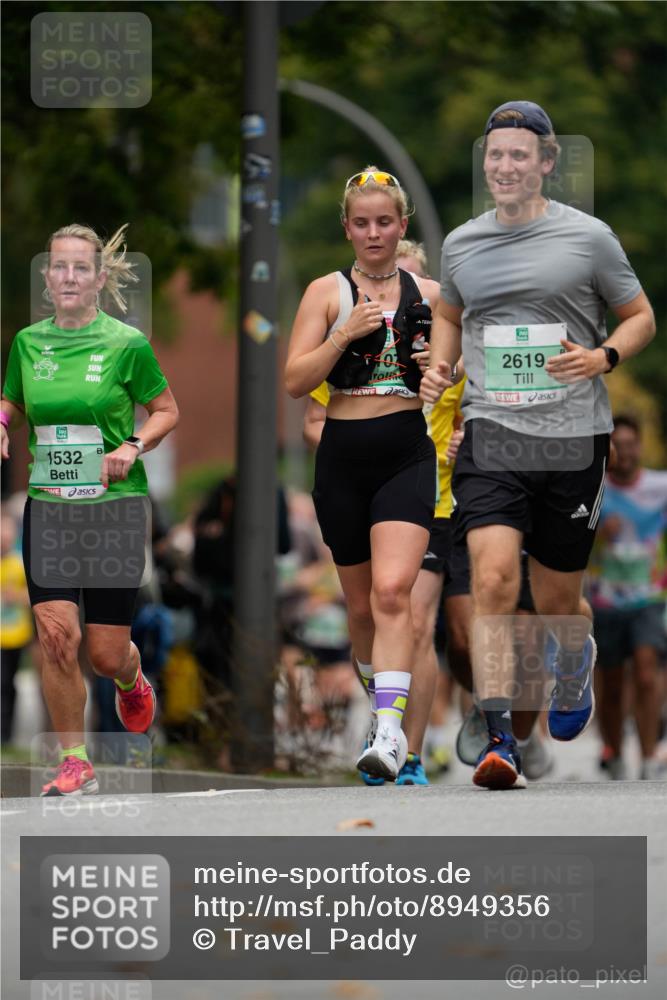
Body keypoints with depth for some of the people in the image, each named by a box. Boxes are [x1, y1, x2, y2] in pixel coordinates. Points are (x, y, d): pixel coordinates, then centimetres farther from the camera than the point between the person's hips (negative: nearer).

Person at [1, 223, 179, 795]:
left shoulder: (126, 345, -5)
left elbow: (167, 411, 4)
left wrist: (133, 447, -13)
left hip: (115, 506, -2)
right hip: (48, 507, 2)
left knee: (106, 652, 0)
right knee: (57, 635, -11)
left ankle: (131, 678, 39)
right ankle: (74, 763, 2)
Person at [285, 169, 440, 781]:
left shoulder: (429, 294, 8)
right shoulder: (327, 292, 4)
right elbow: (294, 381, -4)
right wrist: (346, 334, -16)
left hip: (409, 455, -1)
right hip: (343, 456, 1)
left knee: (391, 591, -20)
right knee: (361, 603, 10)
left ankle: (391, 731, -28)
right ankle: (380, 699, 33)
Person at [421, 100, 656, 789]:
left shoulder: (587, 237, 0)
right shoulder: (462, 244, 9)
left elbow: (640, 317, 8)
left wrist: (603, 356, -12)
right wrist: (439, 367, 9)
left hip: (572, 440, -1)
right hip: (491, 434, 1)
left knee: (555, 599, 9)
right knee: (493, 578, -19)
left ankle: (575, 659, 47)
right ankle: (498, 741, -23)